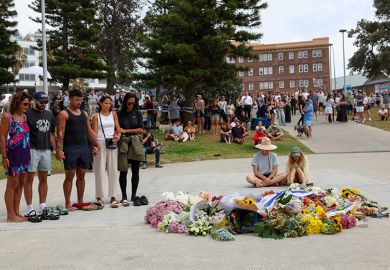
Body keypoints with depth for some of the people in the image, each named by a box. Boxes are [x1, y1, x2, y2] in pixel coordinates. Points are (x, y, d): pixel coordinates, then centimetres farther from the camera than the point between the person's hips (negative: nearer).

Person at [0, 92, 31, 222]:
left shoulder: (24, 116, 13)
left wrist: (28, 154, 13)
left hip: (25, 153, 7)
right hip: (13, 152, -7)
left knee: (20, 184, 10)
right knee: (12, 184, -2)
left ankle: (16, 212, 18)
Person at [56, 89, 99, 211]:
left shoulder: (84, 114, 16)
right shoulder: (64, 114, -3)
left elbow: (90, 131, 19)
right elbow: (60, 133, -10)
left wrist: (96, 145, 14)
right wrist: (58, 149, -17)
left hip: (84, 148, 6)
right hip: (70, 149, -6)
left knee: (81, 176, 10)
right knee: (69, 176, -1)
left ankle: (80, 201, 19)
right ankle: (68, 203, 6)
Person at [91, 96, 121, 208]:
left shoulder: (113, 114, 11)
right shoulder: (96, 116, 4)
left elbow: (118, 128, 8)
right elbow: (94, 131, 0)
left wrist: (118, 136, -12)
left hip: (112, 144, 2)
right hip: (100, 143, -2)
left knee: (113, 170, 0)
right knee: (100, 170, 0)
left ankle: (113, 197, 3)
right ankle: (99, 197, 9)